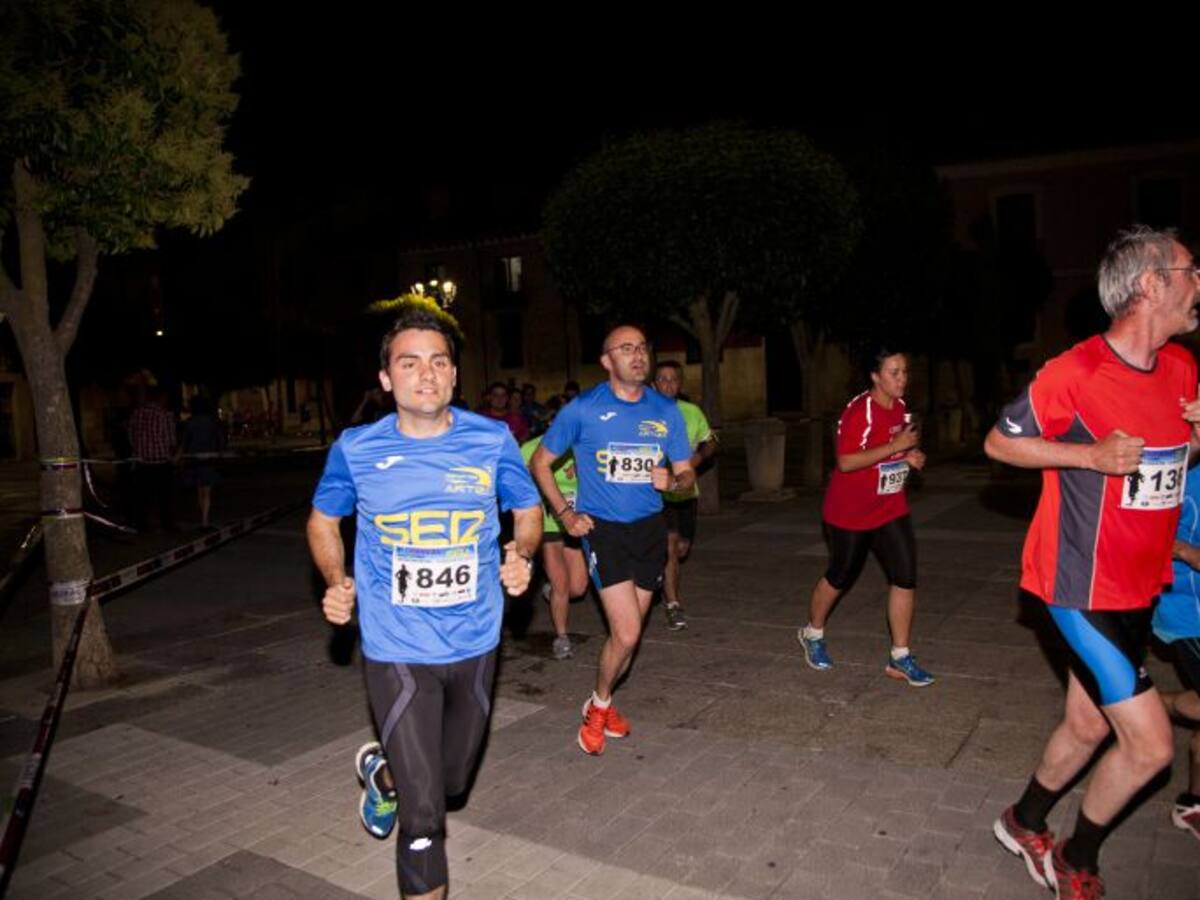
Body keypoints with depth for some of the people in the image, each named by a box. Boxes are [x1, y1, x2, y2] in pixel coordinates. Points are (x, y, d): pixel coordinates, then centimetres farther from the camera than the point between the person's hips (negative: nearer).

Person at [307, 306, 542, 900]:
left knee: (452, 779, 26)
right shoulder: (355, 449, -9)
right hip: (397, 650, -3)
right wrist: (336, 581, -8)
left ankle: (382, 770, 58)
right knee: (423, 817, -3)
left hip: (474, 643, 3)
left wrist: (522, 554, -14)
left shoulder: (491, 440, -7)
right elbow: (322, 519, 9)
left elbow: (528, 511, 7)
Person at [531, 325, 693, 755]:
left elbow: (687, 473, 7)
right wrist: (565, 514, -6)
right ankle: (599, 705, 16)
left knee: (627, 631, 13)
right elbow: (540, 462, 2)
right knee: (627, 633, -11)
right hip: (603, 529, -4)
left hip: (650, 528, 4)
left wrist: (672, 481, -16)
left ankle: (602, 704, 37)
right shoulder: (583, 409, -8)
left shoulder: (667, 411, 1)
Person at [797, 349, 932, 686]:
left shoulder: (901, 408, 4)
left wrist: (910, 455, -1)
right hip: (850, 511, -6)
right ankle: (813, 633, 34)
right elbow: (846, 461, -28)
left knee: (905, 577, -3)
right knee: (840, 576, 9)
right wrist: (895, 446, -30)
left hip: (891, 508, 6)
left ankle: (900, 658, 7)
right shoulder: (858, 411, -21)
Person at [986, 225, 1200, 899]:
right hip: (1083, 588, -8)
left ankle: (1025, 823, 42)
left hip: (1139, 586, 8)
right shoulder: (1076, 373, -18)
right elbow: (1000, 442, -9)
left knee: (1088, 726, 19)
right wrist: (1092, 454, -20)